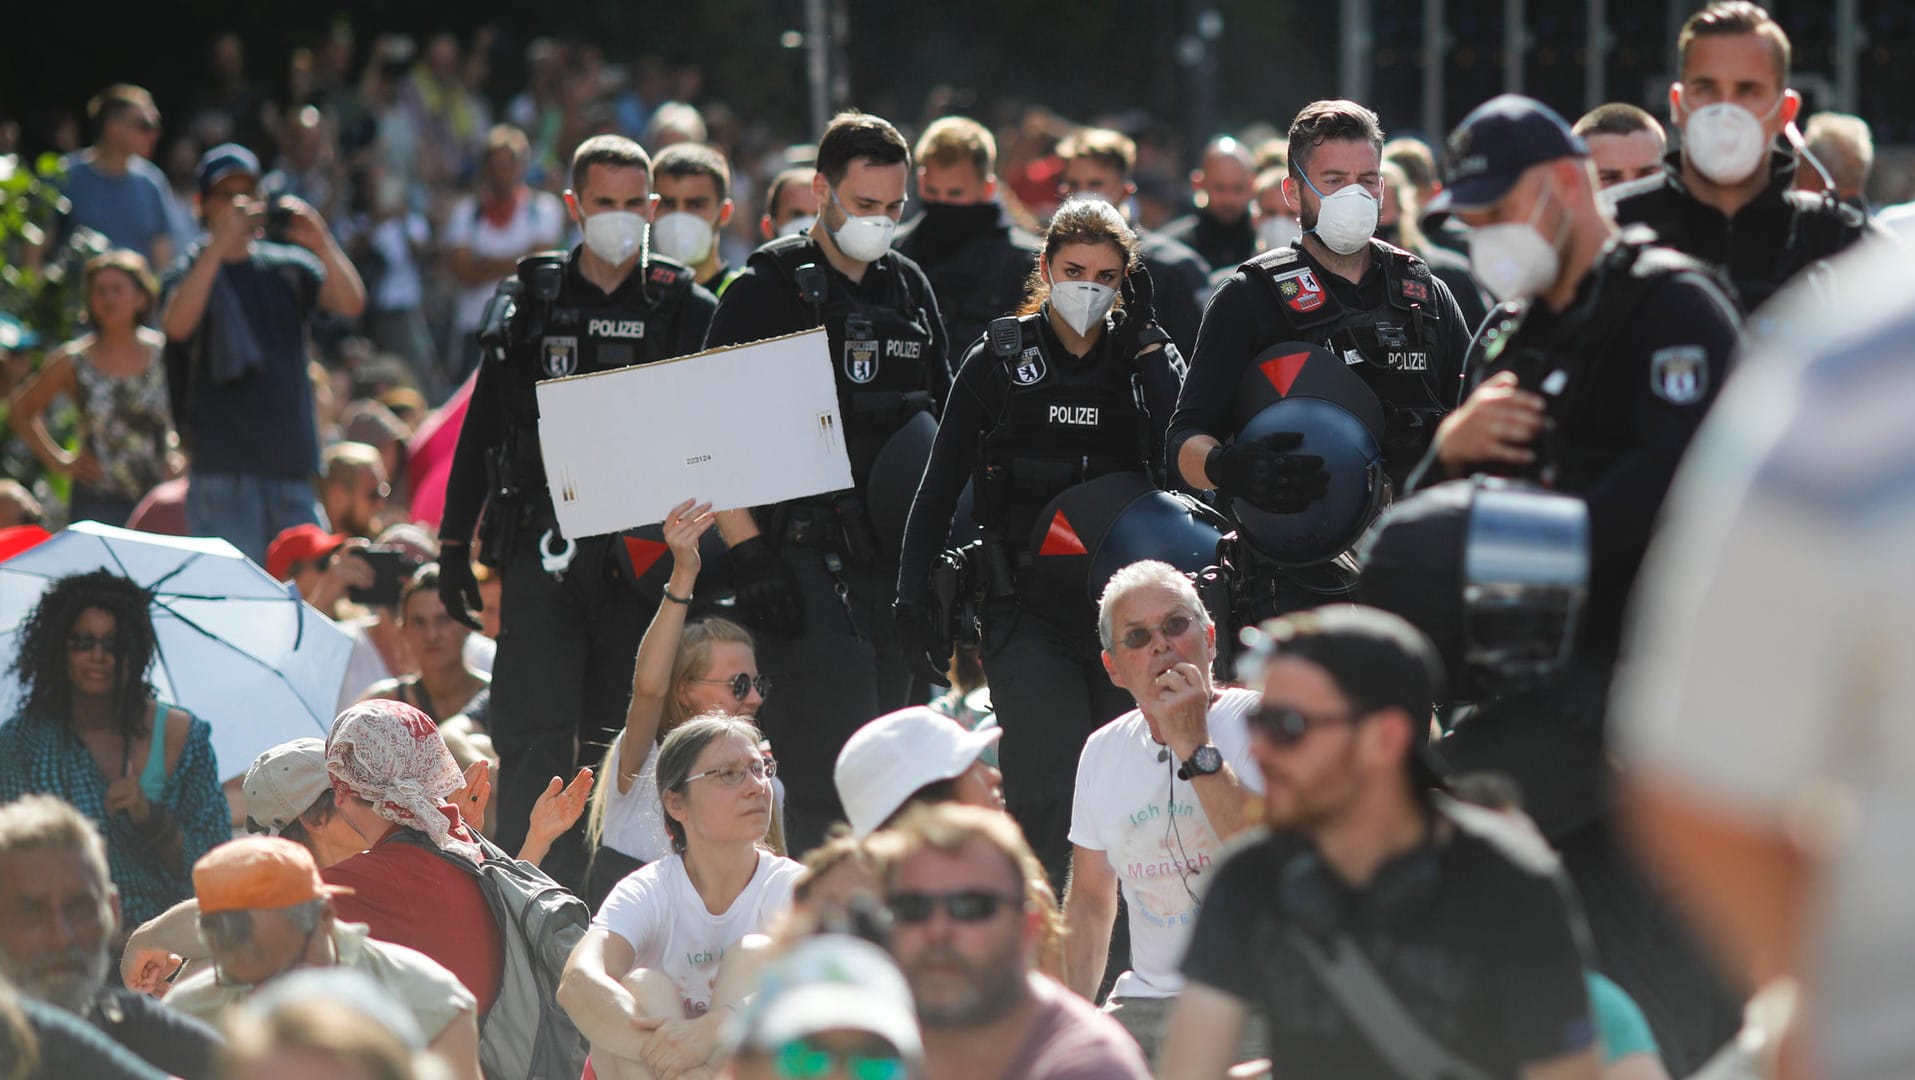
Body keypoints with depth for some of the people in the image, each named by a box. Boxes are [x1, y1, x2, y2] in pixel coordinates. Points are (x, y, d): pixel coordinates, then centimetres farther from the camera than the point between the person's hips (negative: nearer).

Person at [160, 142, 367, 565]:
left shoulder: (288, 268, 14)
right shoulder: (192, 272, 5)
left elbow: (351, 304, -1)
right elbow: (177, 324, -17)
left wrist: (321, 245, -17)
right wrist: (220, 244, -22)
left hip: (293, 464, 4)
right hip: (223, 470, -4)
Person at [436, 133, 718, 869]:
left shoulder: (688, 311, 7)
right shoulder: (532, 303, 10)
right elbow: (483, 426, 13)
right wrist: (455, 544, 8)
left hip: (645, 551, 0)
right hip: (545, 551, 0)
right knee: (533, 738, -5)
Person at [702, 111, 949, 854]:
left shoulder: (909, 290, 15)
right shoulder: (768, 288, -4)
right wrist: (746, 550, -15)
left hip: (893, 563, 6)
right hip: (803, 563, -6)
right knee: (832, 774, -12)